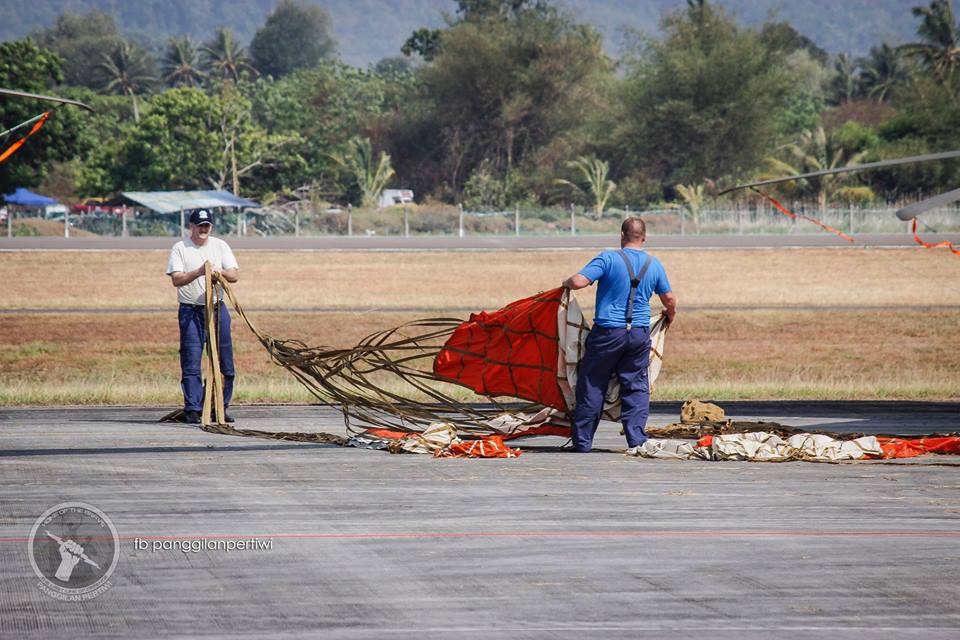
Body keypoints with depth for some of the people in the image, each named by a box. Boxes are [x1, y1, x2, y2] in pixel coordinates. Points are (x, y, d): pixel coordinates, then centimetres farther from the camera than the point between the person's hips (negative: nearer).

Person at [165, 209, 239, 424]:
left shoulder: (220, 246, 10)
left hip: (217, 308, 3)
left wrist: (220, 272, -19)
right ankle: (192, 410, -6)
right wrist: (198, 272, -25)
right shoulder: (180, 248, 1)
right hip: (190, 311, -3)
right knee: (191, 363, -8)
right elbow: (176, 279, -10)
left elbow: (235, 275, 3)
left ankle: (220, 408, 11)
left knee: (225, 362, 2)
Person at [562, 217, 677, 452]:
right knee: (636, 387, 11)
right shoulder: (654, 265, 6)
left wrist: (566, 283, 6)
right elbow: (669, 299, 15)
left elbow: (578, 281, -17)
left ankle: (582, 441, 10)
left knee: (592, 387, 6)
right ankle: (636, 439, 2)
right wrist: (671, 314, 37)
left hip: (607, 332, -3)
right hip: (640, 334, 3)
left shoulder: (609, 259, -9)